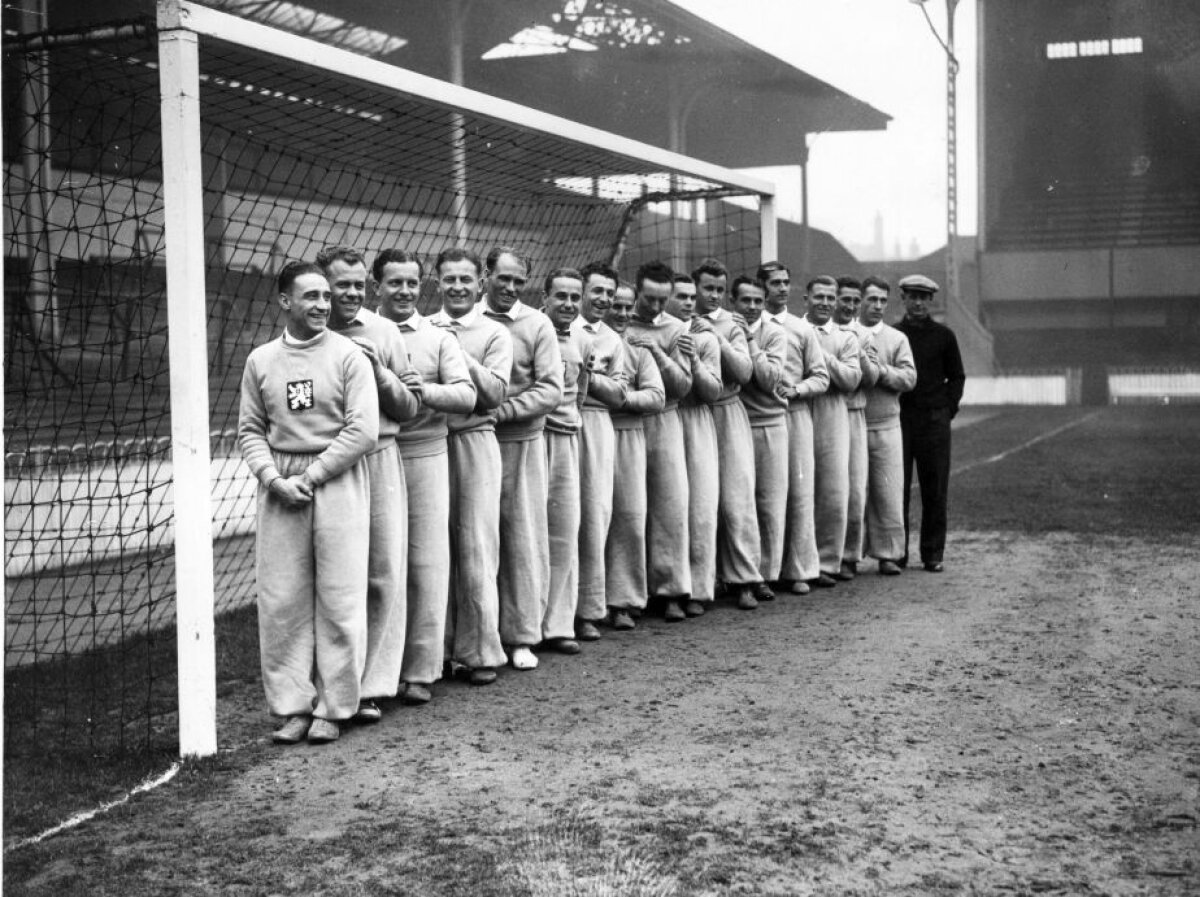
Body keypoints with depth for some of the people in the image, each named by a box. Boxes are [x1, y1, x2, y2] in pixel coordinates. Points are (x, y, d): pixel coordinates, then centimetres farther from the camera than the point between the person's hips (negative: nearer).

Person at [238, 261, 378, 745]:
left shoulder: (349, 356, -2)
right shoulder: (261, 360, 9)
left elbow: (363, 431, -9)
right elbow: (250, 430, 10)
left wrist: (310, 476, -11)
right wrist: (274, 478, -7)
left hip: (338, 483, -3)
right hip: (280, 486, 3)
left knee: (339, 600, -1)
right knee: (281, 600, 3)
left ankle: (333, 708, 9)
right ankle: (292, 705, 13)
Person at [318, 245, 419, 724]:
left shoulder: (383, 333, 5)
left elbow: (408, 408, 9)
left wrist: (380, 373, -7)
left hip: (378, 460, 1)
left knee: (384, 574, 0)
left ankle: (371, 686, 9)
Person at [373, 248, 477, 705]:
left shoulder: (439, 337, 9)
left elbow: (466, 395, -1)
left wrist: (427, 391, -20)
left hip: (424, 456, 0)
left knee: (427, 565, 0)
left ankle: (419, 671, 8)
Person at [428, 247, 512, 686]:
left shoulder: (494, 334, 6)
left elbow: (495, 391, -6)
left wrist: (458, 351, -11)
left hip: (474, 443, -1)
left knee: (477, 549, -1)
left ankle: (479, 651, 7)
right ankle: (439, 646, 16)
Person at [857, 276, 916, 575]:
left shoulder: (897, 338, 12)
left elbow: (909, 378, 1)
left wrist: (881, 371, -13)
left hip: (887, 425, 2)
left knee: (890, 491, -1)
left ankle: (888, 553, 6)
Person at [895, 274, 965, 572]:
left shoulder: (943, 336, 8)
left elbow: (957, 376, 12)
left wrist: (948, 408, 2)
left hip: (935, 419, 1)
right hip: (898, 418, 0)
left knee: (935, 491, 2)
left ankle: (933, 555, 8)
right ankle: (896, 553, 6)